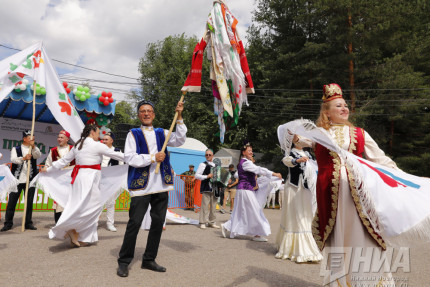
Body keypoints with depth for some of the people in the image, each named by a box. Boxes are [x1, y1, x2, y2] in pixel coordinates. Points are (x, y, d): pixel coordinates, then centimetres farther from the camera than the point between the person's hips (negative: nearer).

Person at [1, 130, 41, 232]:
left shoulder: (34, 149, 12)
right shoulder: (16, 149, 7)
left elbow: (38, 155, -11)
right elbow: (13, 159, -11)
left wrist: (33, 146, -28)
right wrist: (23, 158, -31)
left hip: (30, 180, 1)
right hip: (17, 179, -1)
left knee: (29, 202, 5)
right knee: (11, 201, 1)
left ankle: (28, 223, 15)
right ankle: (8, 223, 12)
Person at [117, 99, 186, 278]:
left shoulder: (161, 133, 14)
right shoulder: (133, 134, 4)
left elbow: (179, 140, -1)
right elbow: (129, 157, -7)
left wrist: (179, 117, -8)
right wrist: (153, 158, -14)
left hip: (161, 185, 4)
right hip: (141, 186, -4)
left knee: (158, 222, 9)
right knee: (134, 223, -3)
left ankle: (149, 260, 24)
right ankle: (124, 261, 14)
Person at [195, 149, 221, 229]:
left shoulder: (215, 165, 17)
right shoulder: (203, 164, 0)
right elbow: (197, 175, -8)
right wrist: (207, 176, -16)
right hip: (206, 188, -6)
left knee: (213, 205, 8)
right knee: (205, 205, -8)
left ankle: (212, 222, 17)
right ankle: (203, 222, -1)